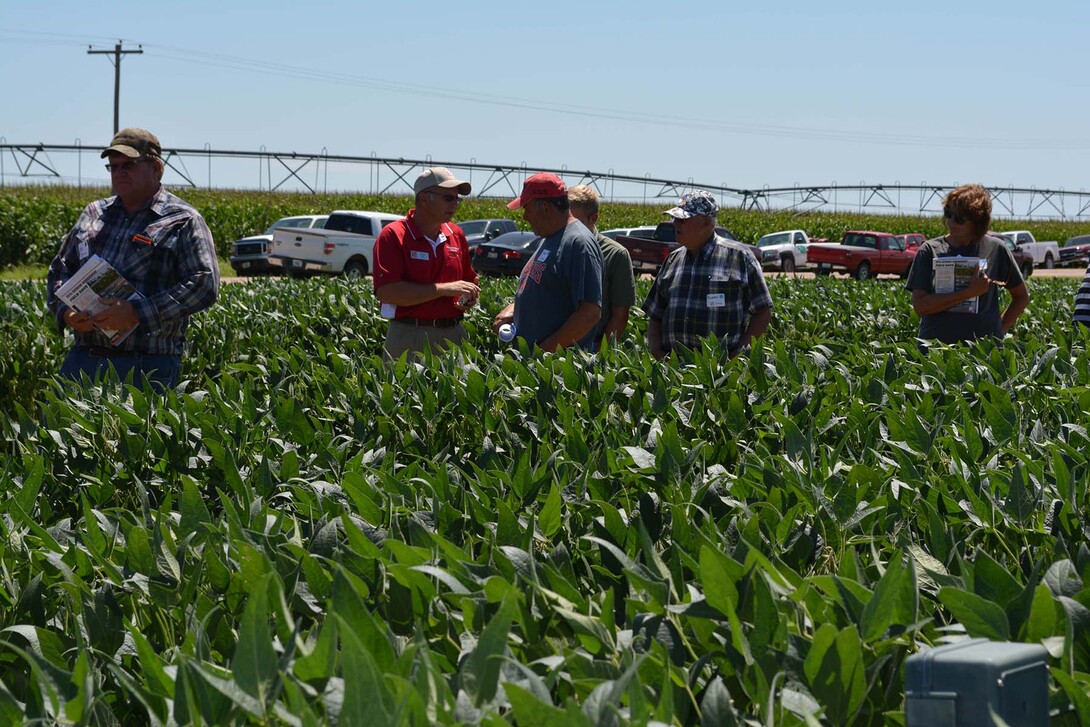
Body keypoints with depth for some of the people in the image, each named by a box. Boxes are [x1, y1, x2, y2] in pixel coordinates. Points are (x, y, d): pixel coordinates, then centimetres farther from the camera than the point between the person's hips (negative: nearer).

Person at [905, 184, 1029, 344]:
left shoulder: (995, 249, 7)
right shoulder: (929, 251, 4)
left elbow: (1022, 296, 20)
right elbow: (919, 306, -7)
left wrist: (1000, 330, 7)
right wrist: (969, 293, -12)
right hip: (935, 345, 0)